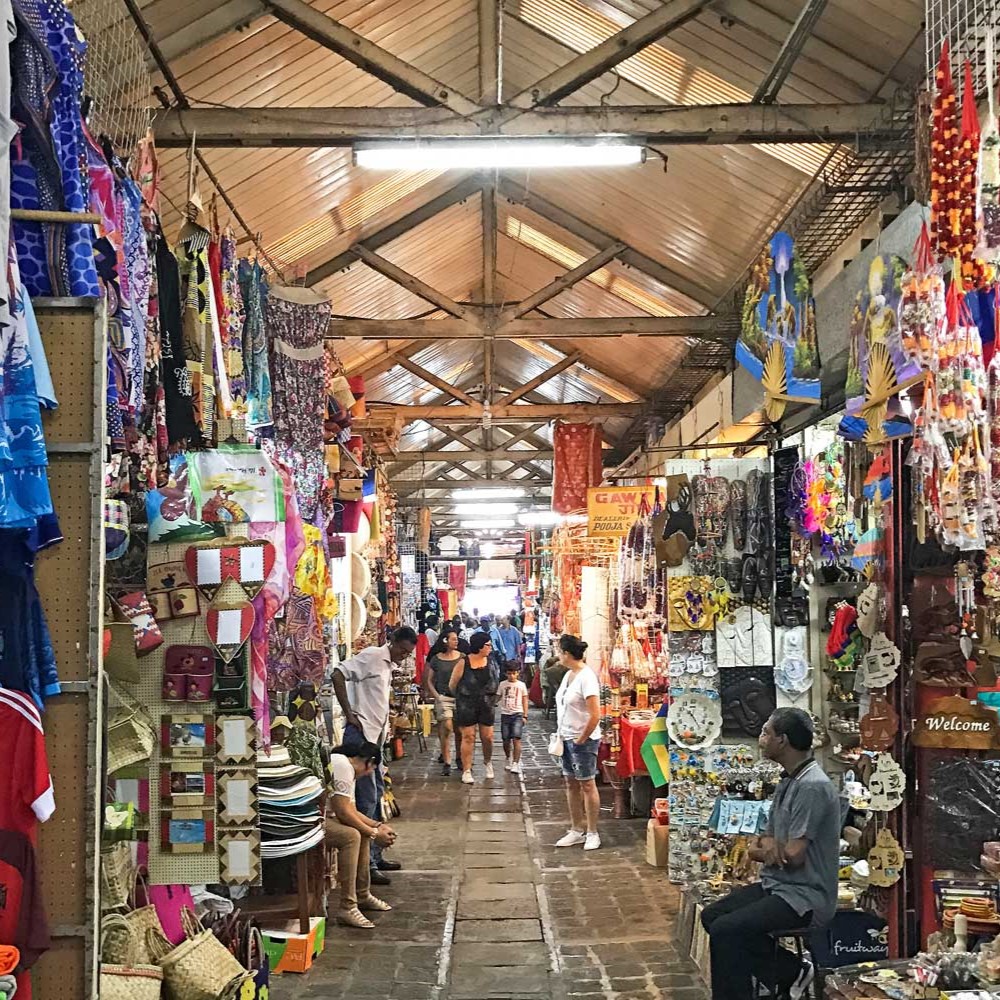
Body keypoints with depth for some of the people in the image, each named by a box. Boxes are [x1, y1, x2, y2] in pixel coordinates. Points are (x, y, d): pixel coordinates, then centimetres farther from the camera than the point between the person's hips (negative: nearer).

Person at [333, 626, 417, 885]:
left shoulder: (388, 666, 18)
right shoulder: (372, 656, -10)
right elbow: (338, 674, -21)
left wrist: (384, 726, 13)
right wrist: (349, 714, -18)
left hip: (375, 737, 10)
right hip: (361, 735, -10)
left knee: (376, 796, 15)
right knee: (367, 799, -8)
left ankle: (375, 856, 25)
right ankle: (365, 865, -4)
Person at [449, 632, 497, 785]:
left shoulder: (490, 662, 0)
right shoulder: (463, 663, -10)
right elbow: (452, 685, 0)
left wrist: (487, 696, 13)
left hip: (486, 705, 3)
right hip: (466, 707, -3)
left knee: (488, 737, 5)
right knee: (468, 737, 0)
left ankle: (488, 762, 33)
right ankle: (466, 771, 8)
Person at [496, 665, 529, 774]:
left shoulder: (521, 685, 5)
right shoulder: (502, 684, 7)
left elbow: (525, 701, 8)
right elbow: (497, 698, 11)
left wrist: (525, 716, 2)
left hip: (517, 714, -2)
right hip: (505, 714, 2)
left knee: (516, 739, -13)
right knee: (506, 740, 7)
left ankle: (515, 764, -14)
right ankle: (508, 759, 31)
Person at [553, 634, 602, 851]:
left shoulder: (586, 677, -19)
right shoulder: (568, 674, 8)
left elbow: (595, 715, -23)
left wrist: (581, 740, -16)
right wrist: (561, 734, 9)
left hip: (583, 740, -9)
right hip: (567, 739, 9)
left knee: (587, 784, 1)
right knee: (571, 784, 13)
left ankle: (592, 833, 11)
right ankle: (577, 830, 23)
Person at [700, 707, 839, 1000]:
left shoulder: (812, 786, -20)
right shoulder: (788, 781, 11)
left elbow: (793, 856, -22)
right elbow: (770, 836, 15)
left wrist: (759, 851, -1)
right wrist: (768, 844, -11)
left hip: (804, 897, -10)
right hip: (777, 886, 10)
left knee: (725, 930, -22)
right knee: (711, 916, 3)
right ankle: (793, 972, 5)